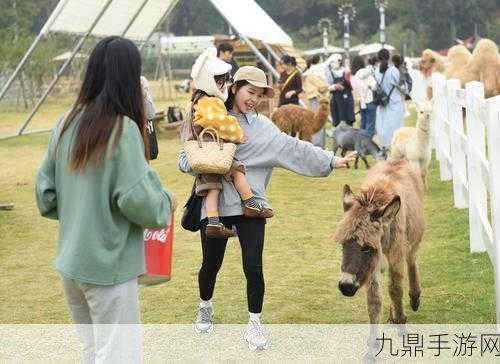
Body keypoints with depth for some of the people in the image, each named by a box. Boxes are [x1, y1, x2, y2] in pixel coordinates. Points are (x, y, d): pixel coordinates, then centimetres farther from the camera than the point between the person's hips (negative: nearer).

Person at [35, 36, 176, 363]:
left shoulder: (67, 124, 2)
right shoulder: (123, 129, -18)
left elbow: (45, 192, 7)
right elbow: (136, 199, -20)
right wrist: (166, 203, -1)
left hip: (70, 263, 7)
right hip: (109, 266, -7)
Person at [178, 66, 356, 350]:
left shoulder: (263, 127, 5)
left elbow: (294, 148, -4)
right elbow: (185, 159, 2)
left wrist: (331, 161, -13)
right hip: (214, 204, 0)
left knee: (253, 266, -5)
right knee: (211, 264, 12)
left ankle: (254, 324, 13)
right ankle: (205, 308, 42)